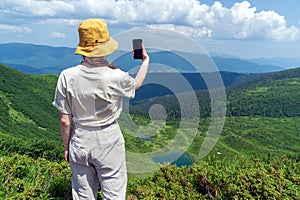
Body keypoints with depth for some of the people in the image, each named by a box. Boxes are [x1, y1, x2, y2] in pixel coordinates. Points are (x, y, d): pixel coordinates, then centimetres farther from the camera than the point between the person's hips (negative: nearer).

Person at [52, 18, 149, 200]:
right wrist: (146, 60, 22)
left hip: (80, 140, 3)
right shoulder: (115, 76, -18)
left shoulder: (67, 76, -14)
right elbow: (136, 84, 7)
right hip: (109, 140, -2)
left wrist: (66, 147, 9)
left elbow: (65, 120, -7)